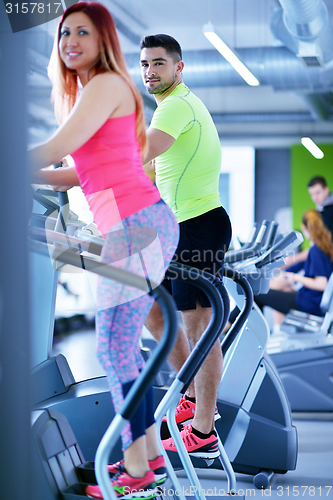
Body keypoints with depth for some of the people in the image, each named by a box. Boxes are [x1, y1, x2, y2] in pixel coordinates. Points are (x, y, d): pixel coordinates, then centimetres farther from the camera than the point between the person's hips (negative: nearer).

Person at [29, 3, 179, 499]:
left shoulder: (106, 84, -7)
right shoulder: (88, 91, 22)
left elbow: (56, 149, -15)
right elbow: (87, 170, 21)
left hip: (135, 225, -10)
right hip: (137, 223, 10)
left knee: (115, 347, -8)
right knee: (124, 345, 13)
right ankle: (150, 453, 21)